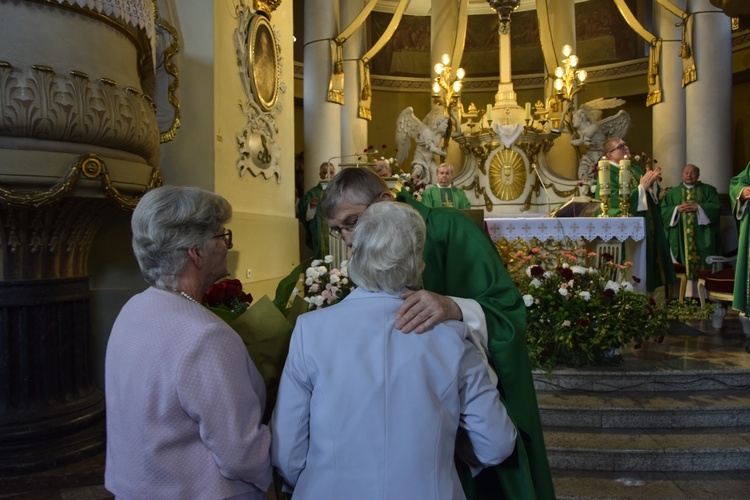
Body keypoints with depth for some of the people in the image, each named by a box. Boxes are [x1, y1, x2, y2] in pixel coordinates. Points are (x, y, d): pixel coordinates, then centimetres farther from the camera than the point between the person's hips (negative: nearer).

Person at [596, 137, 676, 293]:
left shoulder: (635, 168, 14)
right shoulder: (608, 174, -10)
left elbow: (653, 195, 16)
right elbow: (618, 201, -21)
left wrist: (652, 182, -5)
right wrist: (642, 187, -18)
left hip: (649, 227, 8)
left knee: (652, 267, 9)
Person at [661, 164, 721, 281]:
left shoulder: (708, 190, 12)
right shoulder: (672, 193, 15)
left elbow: (716, 207, -1)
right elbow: (663, 210, 7)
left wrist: (698, 207, -11)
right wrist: (677, 209, -9)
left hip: (702, 236, -1)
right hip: (681, 236, 1)